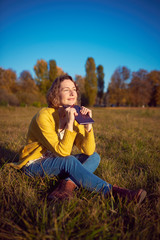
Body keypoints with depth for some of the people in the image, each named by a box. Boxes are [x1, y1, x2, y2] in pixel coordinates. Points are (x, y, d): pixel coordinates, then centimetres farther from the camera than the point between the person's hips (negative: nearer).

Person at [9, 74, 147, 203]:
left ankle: (68, 184, -32)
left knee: (94, 157, -11)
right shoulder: (44, 116, -23)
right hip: (34, 164, -6)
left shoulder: (76, 116, -5)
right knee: (69, 161, -34)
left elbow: (88, 151, -13)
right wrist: (69, 123, -33)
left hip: (59, 163, 6)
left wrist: (88, 124, -24)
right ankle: (111, 191, -26)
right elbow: (63, 152, -28)